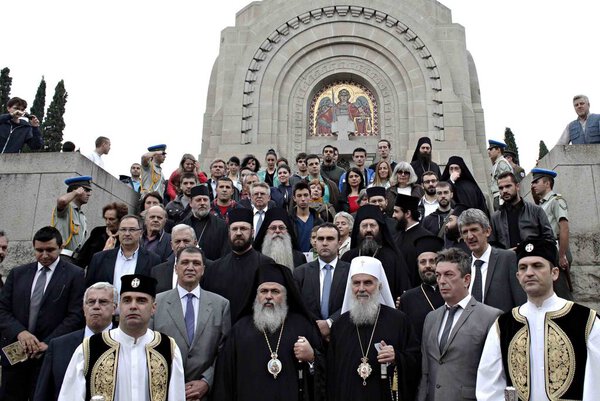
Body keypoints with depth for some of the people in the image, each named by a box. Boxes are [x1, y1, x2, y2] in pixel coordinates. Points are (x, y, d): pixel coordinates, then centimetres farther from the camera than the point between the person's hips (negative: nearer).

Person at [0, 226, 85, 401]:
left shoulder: (75, 275, -2)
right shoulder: (17, 273, 11)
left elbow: (76, 315, -7)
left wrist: (48, 343, -14)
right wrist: (20, 332, -12)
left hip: (50, 355, -3)